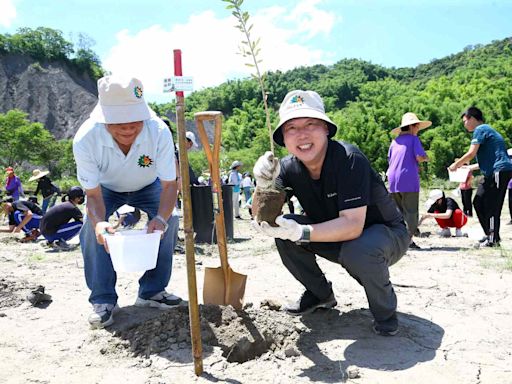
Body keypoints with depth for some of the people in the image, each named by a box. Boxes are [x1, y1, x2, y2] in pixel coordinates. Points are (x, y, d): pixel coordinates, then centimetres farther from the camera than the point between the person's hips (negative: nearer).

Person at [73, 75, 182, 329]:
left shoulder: (159, 131, -39)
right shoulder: (85, 139, -38)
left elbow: (170, 184, -32)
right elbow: (93, 195, -29)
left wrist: (161, 218, -50)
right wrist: (99, 221, -51)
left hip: (148, 186, 1)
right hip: (105, 188, 0)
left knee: (169, 221, -19)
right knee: (92, 228, -23)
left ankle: (152, 291, -1)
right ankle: (103, 300, -7)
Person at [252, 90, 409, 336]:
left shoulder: (348, 159, -29)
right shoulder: (290, 167, -11)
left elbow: (353, 225, -37)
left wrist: (302, 233, -50)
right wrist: (263, 184, -34)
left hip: (386, 233, -5)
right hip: (335, 236, 6)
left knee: (358, 250, -39)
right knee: (283, 232, -15)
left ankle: (385, 311, -6)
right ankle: (321, 294, 9)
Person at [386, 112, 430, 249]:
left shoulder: (395, 141, 16)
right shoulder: (413, 139, -1)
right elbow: (419, 157, -13)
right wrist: (426, 158, 10)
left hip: (393, 180, 6)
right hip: (409, 180, -6)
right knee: (411, 211, -2)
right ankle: (408, 239, -7)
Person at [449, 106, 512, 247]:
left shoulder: (480, 129, -7)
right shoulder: (485, 130, 23)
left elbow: (471, 154, -14)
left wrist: (456, 164, 0)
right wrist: (470, 167, 28)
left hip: (499, 171, -10)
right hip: (492, 172, 10)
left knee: (491, 205, -7)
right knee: (478, 202, 11)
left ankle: (493, 239, 0)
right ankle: (490, 234, 17)